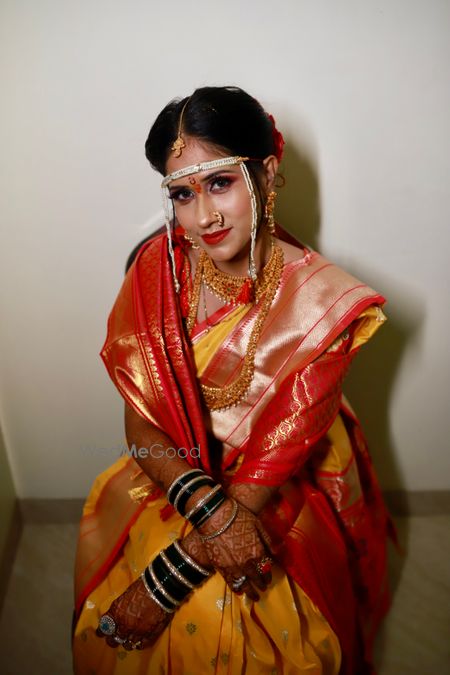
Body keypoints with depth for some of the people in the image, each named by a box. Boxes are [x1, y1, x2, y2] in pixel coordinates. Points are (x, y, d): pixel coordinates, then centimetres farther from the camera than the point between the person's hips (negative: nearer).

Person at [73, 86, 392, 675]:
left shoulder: (319, 302, -21)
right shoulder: (159, 269, -12)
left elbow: (278, 457, -19)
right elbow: (140, 423, -10)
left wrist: (168, 579, -21)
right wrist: (210, 508, -27)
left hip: (281, 493, -3)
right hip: (175, 473, 3)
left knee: (212, 617, -19)